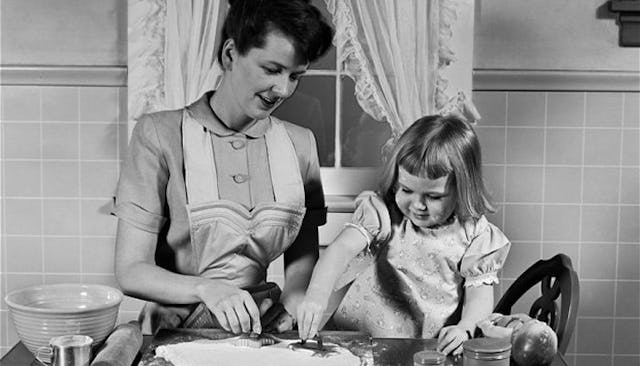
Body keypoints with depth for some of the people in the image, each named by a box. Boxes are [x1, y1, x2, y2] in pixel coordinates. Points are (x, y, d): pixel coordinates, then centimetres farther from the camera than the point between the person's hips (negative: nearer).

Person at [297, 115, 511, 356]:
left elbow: (480, 294, -2)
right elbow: (342, 248, -22)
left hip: (438, 347, 2)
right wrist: (317, 295, -40)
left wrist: (465, 329, -24)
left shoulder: (475, 234, -3)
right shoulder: (382, 213, -6)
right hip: (365, 339, -2)